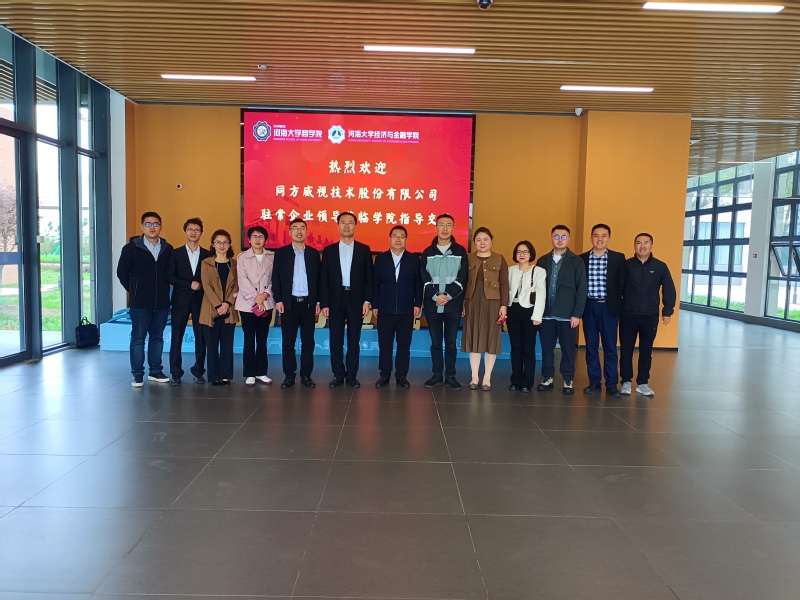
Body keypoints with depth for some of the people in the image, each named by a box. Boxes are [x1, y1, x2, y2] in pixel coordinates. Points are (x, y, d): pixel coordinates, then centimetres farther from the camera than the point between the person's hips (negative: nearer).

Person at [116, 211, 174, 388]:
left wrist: (163, 290, 7)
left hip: (161, 302, 3)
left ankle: (155, 371, 20)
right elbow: (122, 272, 5)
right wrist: (134, 290, 4)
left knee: (157, 337, 10)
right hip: (140, 303, -3)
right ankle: (137, 374, 9)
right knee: (138, 338, 2)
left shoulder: (167, 249, 5)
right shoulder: (131, 248, -2)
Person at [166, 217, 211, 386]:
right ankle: (175, 373, 9)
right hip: (180, 300, -1)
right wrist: (189, 284, -11)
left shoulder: (207, 255, 7)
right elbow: (169, 276, -2)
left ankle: (198, 372, 14)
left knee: (201, 338, 3)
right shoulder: (176, 253, 4)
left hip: (200, 300, 1)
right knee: (176, 338, 1)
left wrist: (202, 286, -10)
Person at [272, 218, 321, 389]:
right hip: (288, 303, -1)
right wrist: (278, 300, -8)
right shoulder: (281, 253, 4)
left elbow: (319, 278, 7)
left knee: (308, 341, 5)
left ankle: (306, 375, 13)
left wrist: (318, 301, 2)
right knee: (288, 342, 3)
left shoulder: (314, 253, 8)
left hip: (308, 303, 1)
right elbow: (276, 278, 1)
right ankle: (289, 375, 12)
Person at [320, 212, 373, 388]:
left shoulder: (364, 249, 5)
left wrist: (367, 301, -5)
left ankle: (352, 375, 12)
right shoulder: (329, 250, 7)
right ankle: (338, 375, 13)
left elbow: (369, 277, 3)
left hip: (356, 300, -1)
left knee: (354, 340, 4)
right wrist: (324, 303, -2)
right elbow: (324, 279, 5)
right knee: (336, 340, 4)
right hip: (335, 300, 1)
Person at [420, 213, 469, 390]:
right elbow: (424, 278, 1)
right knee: (435, 342, 7)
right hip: (432, 304, 1)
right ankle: (437, 375, 15)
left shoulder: (460, 251, 4)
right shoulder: (428, 252, 8)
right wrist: (435, 295, -13)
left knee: (451, 342, 4)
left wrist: (447, 296, -13)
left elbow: (462, 279, -3)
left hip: (453, 304, -1)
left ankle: (450, 376, 12)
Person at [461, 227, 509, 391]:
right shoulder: (468, 258, 5)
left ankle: (487, 377, 12)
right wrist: (461, 303, -3)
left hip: (492, 302, -1)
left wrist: (504, 305, -7)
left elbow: (504, 284, 0)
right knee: (473, 338, 5)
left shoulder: (499, 259, 3)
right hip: (472, 302, 1)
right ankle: (474, 377, 14)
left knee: (491, 339, 3)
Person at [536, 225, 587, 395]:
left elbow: (581, 289, -4)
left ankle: (568, 380, 15)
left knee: (568, 349, 5)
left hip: (567, 314, -2)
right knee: (546, 348, 7)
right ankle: (547, 378, 18)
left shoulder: (576, 261, 0)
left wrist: (577, 313, -10)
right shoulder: (543, 261, 9)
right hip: (546, 313, 3)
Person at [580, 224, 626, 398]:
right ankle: (594, 382, 16)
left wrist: (616, 302, -3)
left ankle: (612, 384, 11)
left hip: (609, 307, -1)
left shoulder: (618, 258, 1)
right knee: (591, 346, 7)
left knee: (610, 346, 3)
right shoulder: (582, 258, 4)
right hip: (589, 306, 1)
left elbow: (622, 283, 1)